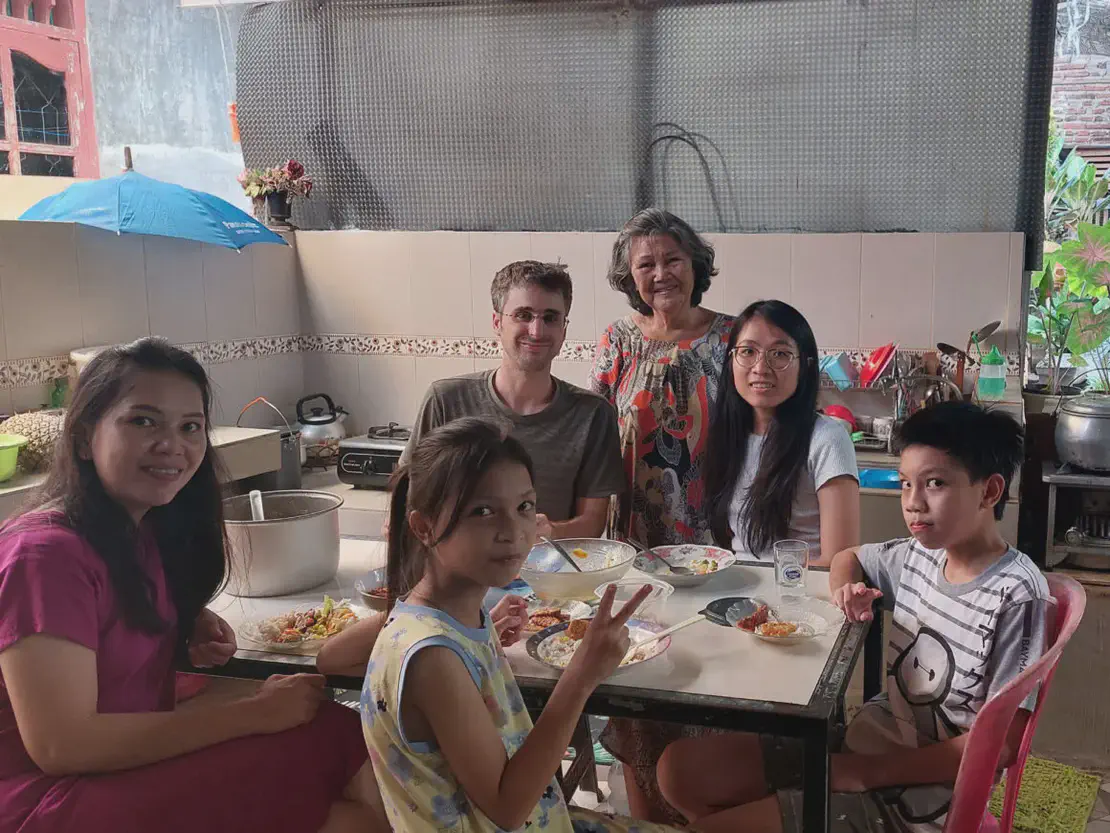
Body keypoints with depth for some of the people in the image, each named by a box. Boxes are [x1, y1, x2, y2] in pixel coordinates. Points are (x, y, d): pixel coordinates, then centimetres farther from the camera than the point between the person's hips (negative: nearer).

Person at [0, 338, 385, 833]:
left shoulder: (151, 531, 6)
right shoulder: (48, 553, -17)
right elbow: (59, 744, -22)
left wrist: (191, 627, 0)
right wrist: (253, 713, -22)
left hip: (138, 766, 8)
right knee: (334, 743, -23)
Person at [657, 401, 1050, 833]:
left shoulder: (1016, 595, -19)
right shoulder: (918, 555, 1)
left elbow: (1001, 744, -19)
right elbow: (848, 557, 24)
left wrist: (867, 772, -20)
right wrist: (847, 590, -2)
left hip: (919, 786, -7)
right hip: (870, 735, 7)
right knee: (679, 768, -2)